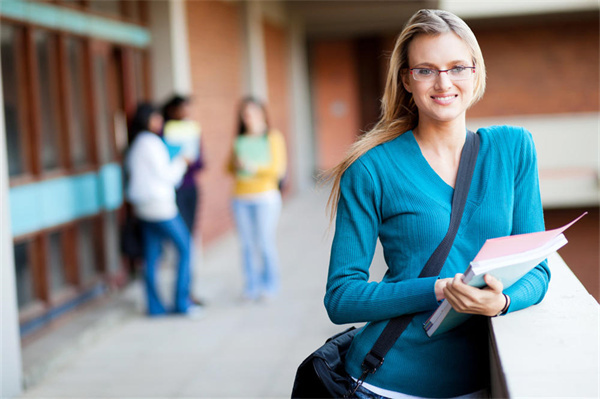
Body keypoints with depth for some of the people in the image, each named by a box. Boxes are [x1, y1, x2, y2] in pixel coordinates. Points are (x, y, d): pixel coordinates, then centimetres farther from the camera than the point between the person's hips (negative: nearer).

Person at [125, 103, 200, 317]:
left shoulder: (135, 145, 15)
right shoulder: (150, 142, -13)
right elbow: (166, 175, -12)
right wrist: (182, 162, 2)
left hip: (143, 206, 9)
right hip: (160, 205, -9)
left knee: (151, 256, 8)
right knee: (184, 248, 0)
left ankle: (155, 306, 9)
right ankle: (182, 302, 1)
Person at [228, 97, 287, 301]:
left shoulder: (273, 137, 3)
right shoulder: (239, 140, 14)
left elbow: (279, 170, -3)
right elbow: (229, 169, 17)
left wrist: (255, 167, -15)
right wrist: (235, 163, -5)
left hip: (265, 196, -3)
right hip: (241, 198, 4)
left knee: (265, 242, -6)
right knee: (247, 244, 1)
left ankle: (270, 285, 6)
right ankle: (252, 286, 7)